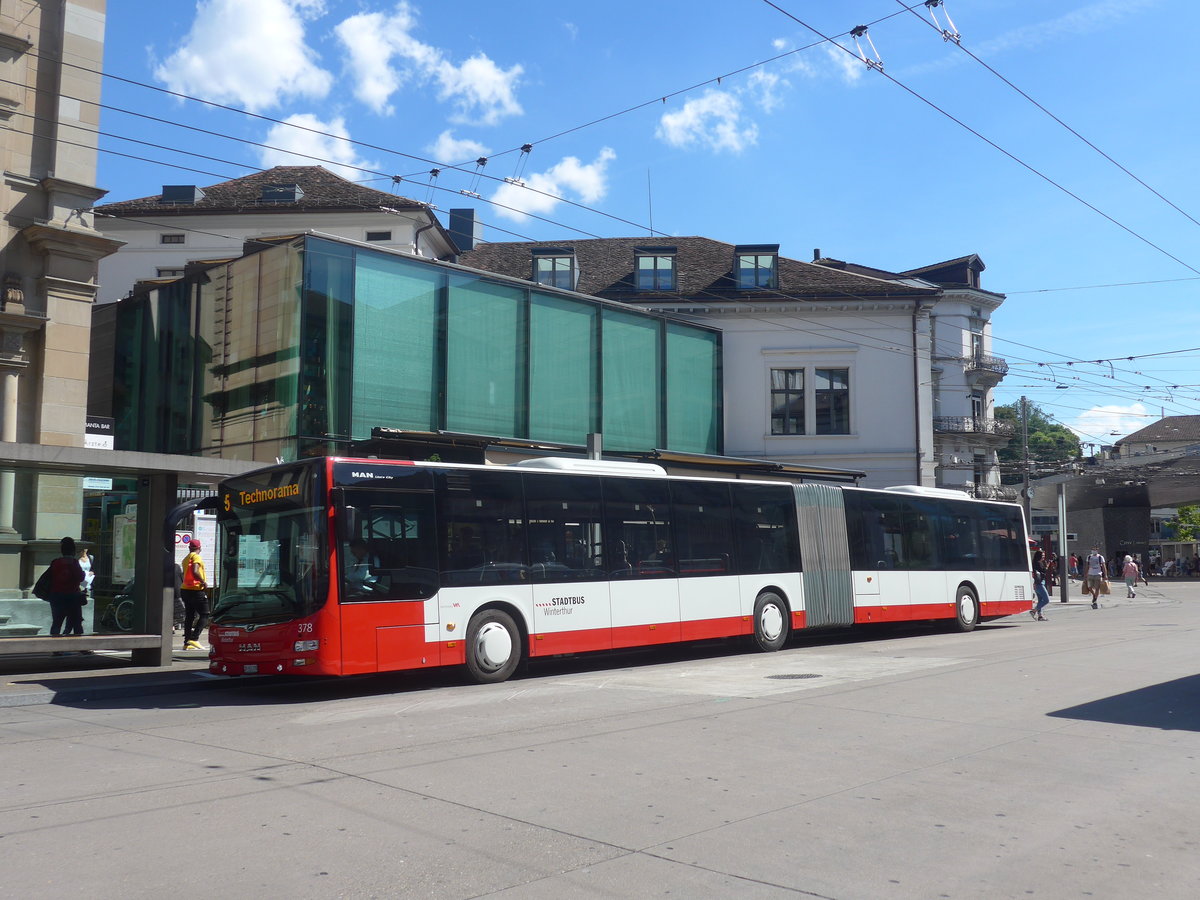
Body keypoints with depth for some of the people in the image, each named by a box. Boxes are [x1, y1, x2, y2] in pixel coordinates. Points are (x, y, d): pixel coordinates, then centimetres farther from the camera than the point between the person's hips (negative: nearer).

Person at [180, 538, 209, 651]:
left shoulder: (185, 559, 18)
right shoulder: (196, 557, -9)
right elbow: (195, 572, -24)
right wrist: (204, 582, -15)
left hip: (185, 589, 8)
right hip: (196, 590, -8)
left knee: (189, 616, 10)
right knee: (204, 615, -4)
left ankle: (187, 643, 8)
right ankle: (194, 639, -15)